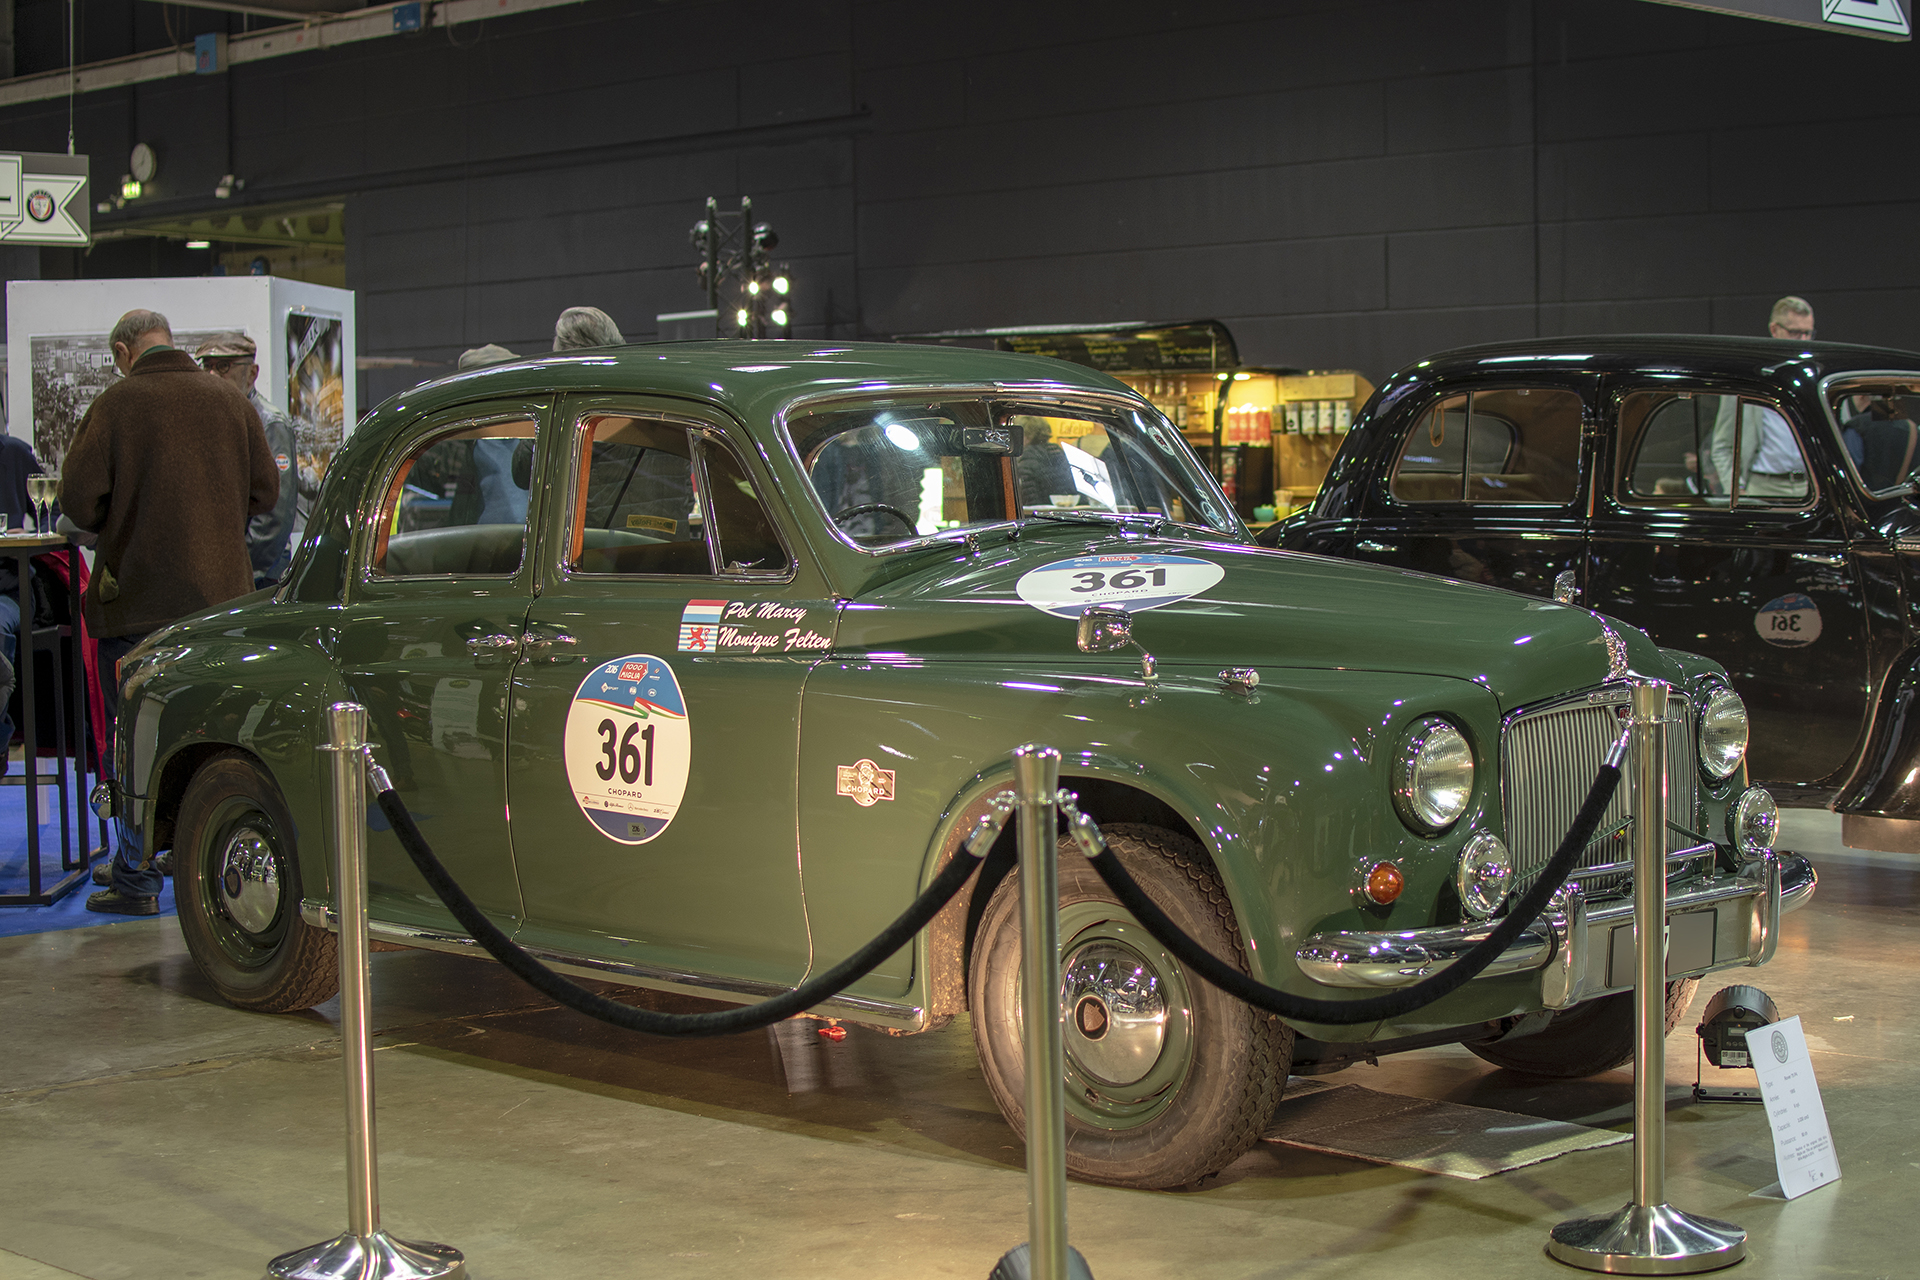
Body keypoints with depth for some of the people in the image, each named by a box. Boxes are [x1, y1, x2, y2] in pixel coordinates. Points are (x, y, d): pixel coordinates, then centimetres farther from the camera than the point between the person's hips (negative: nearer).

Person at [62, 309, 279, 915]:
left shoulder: (118, 402, -9)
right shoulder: (231, 399, 3)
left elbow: (78, 500, -10)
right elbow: (265, 492, 7)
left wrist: (119, 524, 10)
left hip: (138, 599, -4)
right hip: (221, 593, 4)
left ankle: (137, 880, 6)